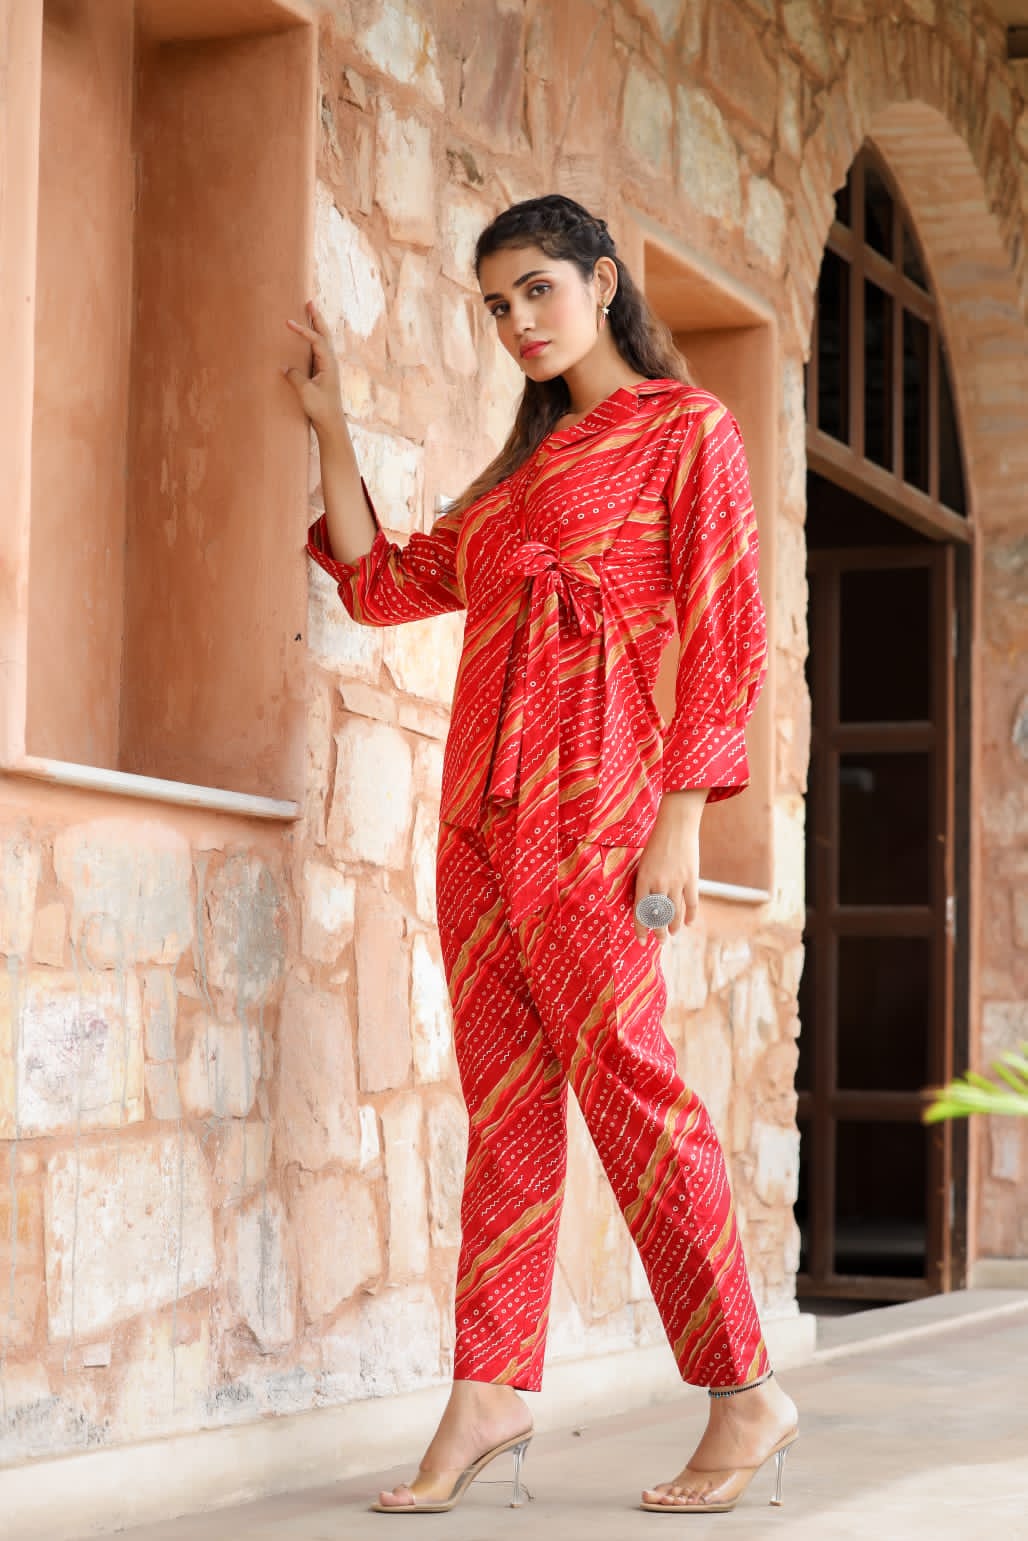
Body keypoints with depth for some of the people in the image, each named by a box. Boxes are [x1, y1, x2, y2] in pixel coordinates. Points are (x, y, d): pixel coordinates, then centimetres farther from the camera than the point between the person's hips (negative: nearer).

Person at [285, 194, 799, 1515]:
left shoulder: (686, 429, 1)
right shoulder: (525, 463, 22)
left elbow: (724, 637, -6)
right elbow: (380, 584, 21)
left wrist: (680, 818, -14)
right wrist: (331, 428, 17)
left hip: (588, 791, -7)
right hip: (483, 796, 7)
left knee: (620, 1072, -10)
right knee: (503, 1092, 3)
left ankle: (746, 1391, -3)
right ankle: (488, 1391, 4)